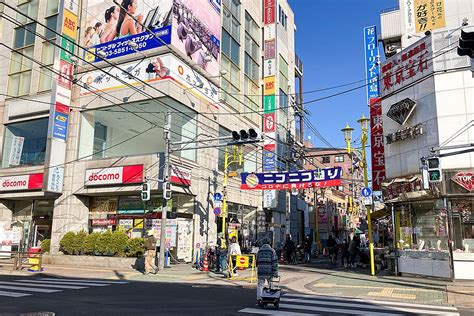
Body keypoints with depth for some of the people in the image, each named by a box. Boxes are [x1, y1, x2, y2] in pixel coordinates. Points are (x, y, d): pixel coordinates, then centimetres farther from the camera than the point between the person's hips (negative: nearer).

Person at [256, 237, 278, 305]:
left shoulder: (259, 251, 9)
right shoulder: (272, 251, -2)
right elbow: (275, 262, -7)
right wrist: (275, 272, -5)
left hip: (260, 272, 2)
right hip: (269, 272, -2)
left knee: (260, 285, 6)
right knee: (271, 286, 12)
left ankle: (259, 299, -3)